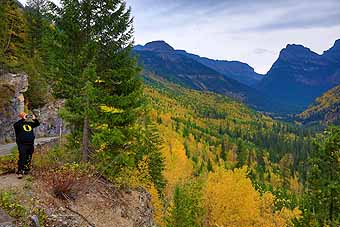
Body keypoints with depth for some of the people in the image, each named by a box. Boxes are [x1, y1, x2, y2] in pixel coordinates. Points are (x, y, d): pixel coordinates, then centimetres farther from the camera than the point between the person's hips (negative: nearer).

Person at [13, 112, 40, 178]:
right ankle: (20, 172, -10)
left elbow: (37, 124, 18)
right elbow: (16, 125, -25)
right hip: (22, 144, -6)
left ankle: (26, 170, 26)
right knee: (22, 158, -13)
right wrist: (23, 119, -26)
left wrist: (35, 119, 0)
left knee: (28, 158, 13)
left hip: (30, 144, 6)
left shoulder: (29, 123, 14)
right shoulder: (19, 123, -3)